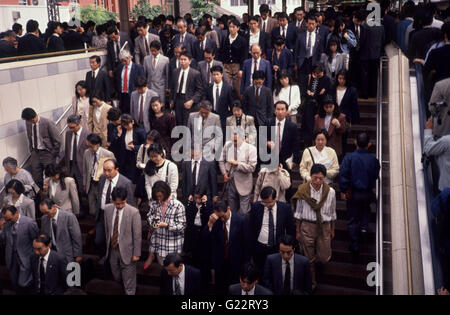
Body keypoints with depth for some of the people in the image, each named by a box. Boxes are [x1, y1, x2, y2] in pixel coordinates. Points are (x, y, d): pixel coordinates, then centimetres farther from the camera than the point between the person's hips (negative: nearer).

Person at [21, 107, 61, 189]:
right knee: (36, 178, 7)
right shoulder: (28, 123, -2)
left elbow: (57, 141, -12)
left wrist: (53, 154, -9)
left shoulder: (48, 123, -18)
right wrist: (31, 150, 10)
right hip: (35, 153, 5)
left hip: (47, 153, -5)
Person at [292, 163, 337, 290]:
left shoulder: (330, 192, -5)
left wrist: (332, 230, 15)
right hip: (307, 226, -1)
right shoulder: (303, 190, -7)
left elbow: (332, 213, 8)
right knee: (309, 258, 10)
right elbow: (298, 213, 2)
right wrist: (297, 231, 5)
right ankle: (312, 283, 31)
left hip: (324, 227, 1)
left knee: (324, 258, 3)